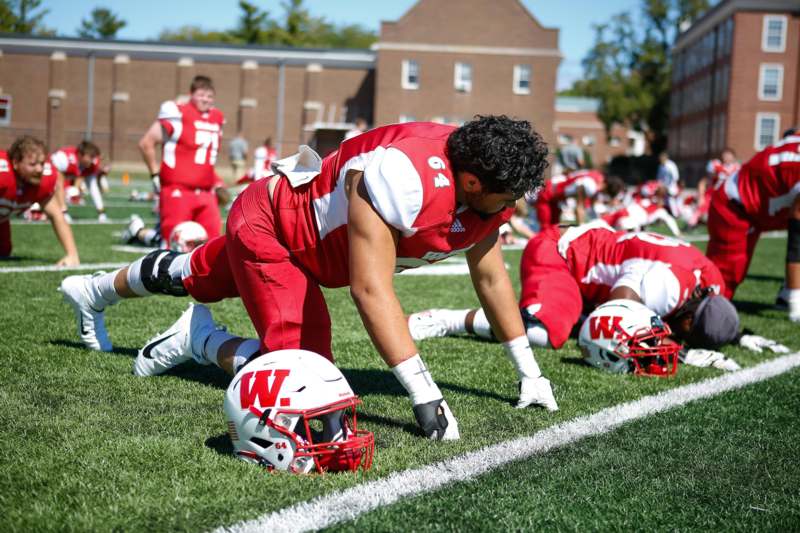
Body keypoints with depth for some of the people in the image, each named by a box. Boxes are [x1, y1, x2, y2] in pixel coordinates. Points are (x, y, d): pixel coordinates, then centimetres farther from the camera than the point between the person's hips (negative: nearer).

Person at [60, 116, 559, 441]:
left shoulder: (485, 188, -16)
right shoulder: (401, 178, -41)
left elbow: (491, 277, -3)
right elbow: (371, 290, -40)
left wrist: (529, 370, -3)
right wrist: (424, 394, -42)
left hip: (309, 230, 8)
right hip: (268, 225, -8)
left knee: (191, 278, 29)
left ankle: (92, 291, 56)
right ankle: (199, 340, 6)